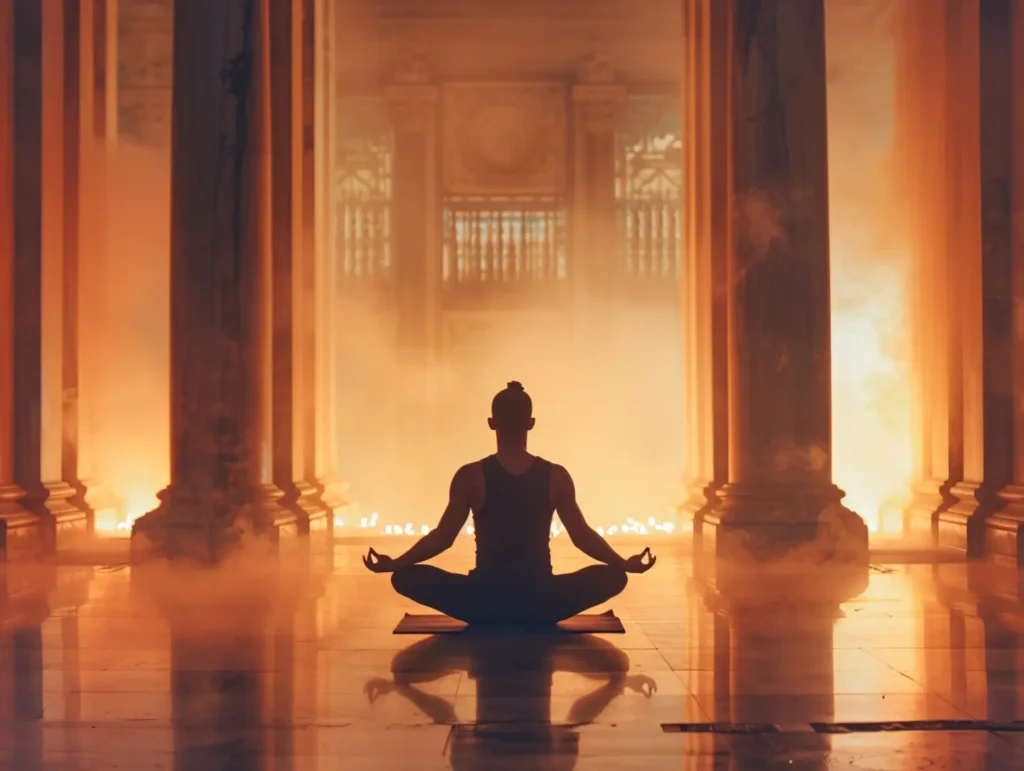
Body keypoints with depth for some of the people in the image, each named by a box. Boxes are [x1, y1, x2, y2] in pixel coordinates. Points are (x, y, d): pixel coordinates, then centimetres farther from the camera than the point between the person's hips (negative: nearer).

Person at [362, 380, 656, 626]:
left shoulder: (471, 477, -5)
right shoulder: (555, 476, -2)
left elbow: (443, 537, -3)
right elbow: (582, 536, 0)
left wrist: (392, 564, 7)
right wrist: (626, 564, 12)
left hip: (484, 604, -1)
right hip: (541, 605, 1)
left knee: (405, 578, 12)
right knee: (613, 576, 16)